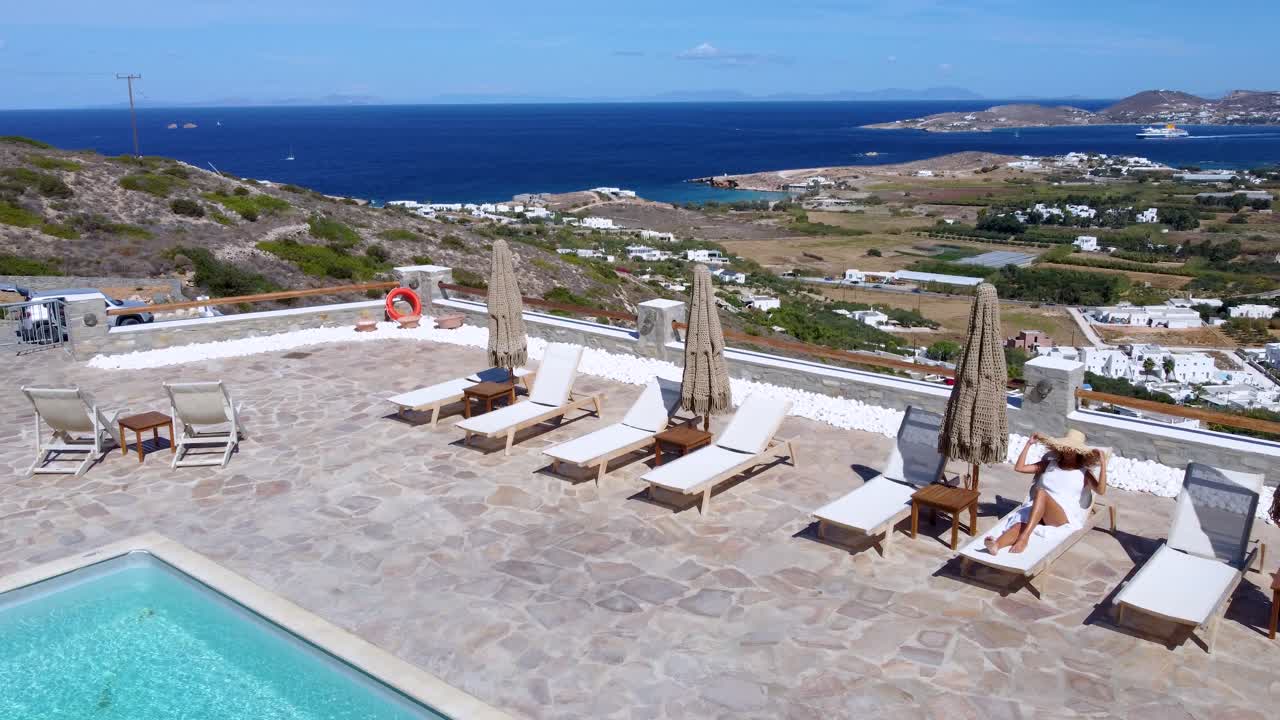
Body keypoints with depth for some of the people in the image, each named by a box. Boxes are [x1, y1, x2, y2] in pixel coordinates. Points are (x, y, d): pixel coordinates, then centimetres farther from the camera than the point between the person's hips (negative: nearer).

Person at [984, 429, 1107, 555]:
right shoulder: (1050, 464, 21)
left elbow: (1100, 490, -7)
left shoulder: (1084, 472, 11)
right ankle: (996, 544, -64)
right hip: (1037, 511, 3)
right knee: (1021, 525, -33)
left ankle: (1024, 537, -49)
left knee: (1041, 492, -35)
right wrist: (1029, 444, 13)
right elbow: (1019, 468, 16)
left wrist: (1103, 464, -14)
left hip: (1066, 518, -3)